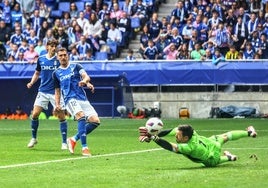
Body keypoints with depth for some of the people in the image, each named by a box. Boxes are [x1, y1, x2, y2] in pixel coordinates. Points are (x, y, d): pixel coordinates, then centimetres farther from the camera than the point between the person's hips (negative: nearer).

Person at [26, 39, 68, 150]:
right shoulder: (41, 59, 6)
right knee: (35, 114, -4)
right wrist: (31, 83, 2)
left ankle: (64, 142, 3)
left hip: (56, 92, -3)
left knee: (61, 116, -6)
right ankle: (34, 138, 16)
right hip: (43, 91, 3)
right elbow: (37, 73, 19)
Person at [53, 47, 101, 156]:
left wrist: (84, 81, -29)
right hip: (70, 99, -2)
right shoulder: (56, 73, 15)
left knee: (95, 121, -14)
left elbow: (86, 76, -5)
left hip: (83, 99, 2)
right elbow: (57, 90, 21)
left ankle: (74, 139, 4)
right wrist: (57, 104, 6)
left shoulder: (76, 67, 12)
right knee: (81, 116, -32)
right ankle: (84, 147, -35)